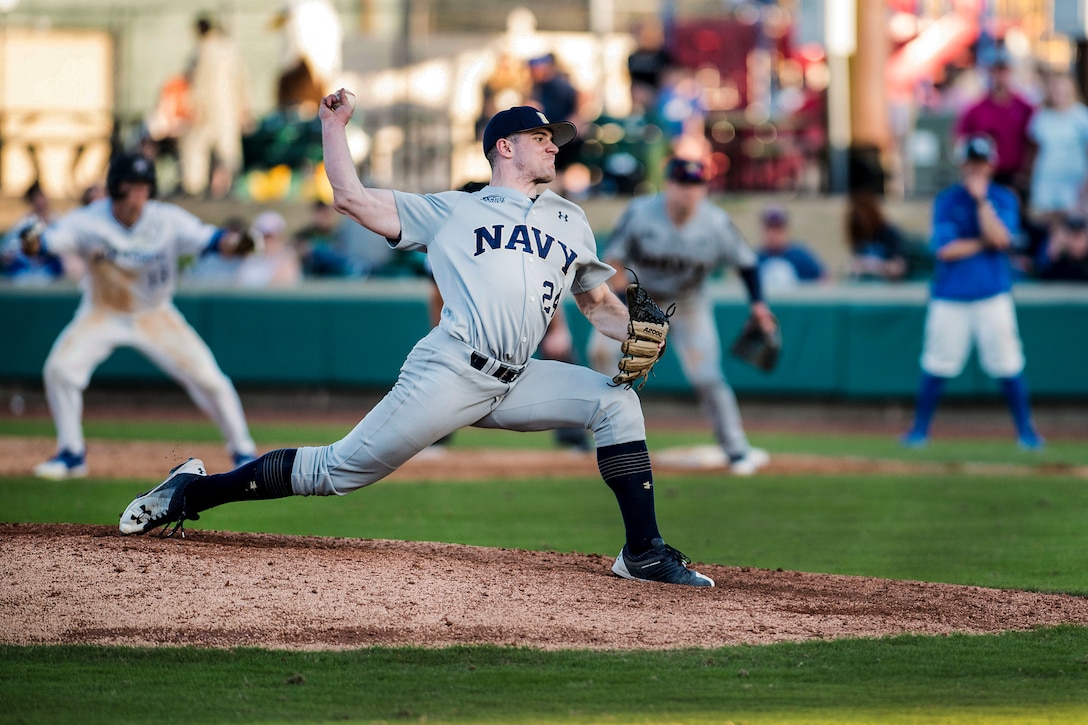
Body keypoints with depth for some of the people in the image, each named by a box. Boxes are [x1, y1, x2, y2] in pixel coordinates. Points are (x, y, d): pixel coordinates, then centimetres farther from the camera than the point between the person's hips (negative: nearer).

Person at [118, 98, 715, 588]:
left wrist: (638, 332, 3)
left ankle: (643, 553, -10)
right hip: (450, 374, -4)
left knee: (615, 401, -13)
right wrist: (334, 124, 6)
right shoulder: (452, 211, 11)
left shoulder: (569, 222, 23)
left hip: (514, 385, 4)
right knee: (340, 469, -8)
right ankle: (192, 490, 5)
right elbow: (351, 198, 7)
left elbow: (599, 304, 23)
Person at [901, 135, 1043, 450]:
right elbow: (945, 249, -9)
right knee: (936, 365, 2)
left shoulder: (1005, 199, 3)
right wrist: (984, 243, -9)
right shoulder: (946, 200, 1)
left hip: (993, 296, 0)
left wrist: (981, 199, -15)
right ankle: (920, 428, 14)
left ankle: (1025, 430, 8)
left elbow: (1001, 238, -14)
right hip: (950, 297, 0)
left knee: (1008, 365, -2)